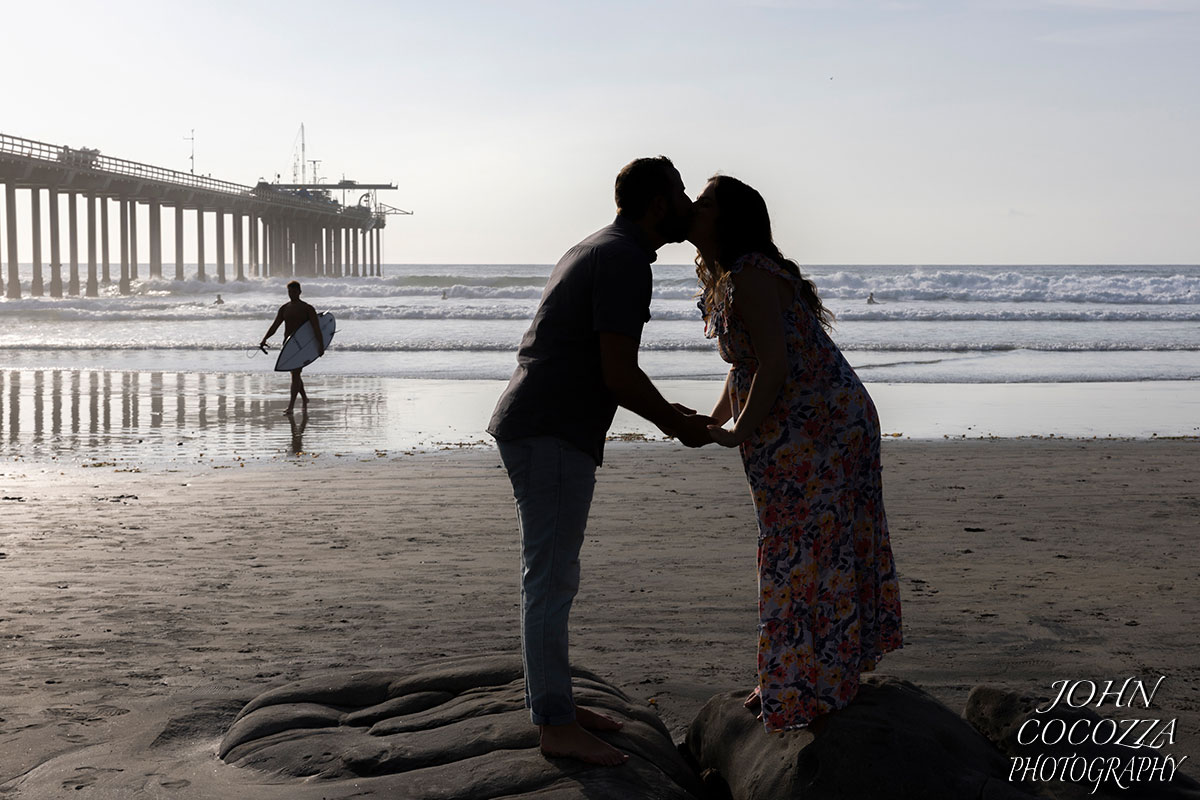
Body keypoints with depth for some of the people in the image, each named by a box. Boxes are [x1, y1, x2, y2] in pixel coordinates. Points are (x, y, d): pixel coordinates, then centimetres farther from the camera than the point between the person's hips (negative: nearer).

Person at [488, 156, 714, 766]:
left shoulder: (599, 249, 19)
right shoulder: (626, 260, -13)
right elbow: (617, 373, -17)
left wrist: (663, 409, 25)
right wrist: (676, 425, -2)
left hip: (534, 428, 11)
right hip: (552, 435, -11)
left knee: (554, 577, 15)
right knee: (550, 581, -6)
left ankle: (553, 703, 24)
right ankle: (556, 726, 0)